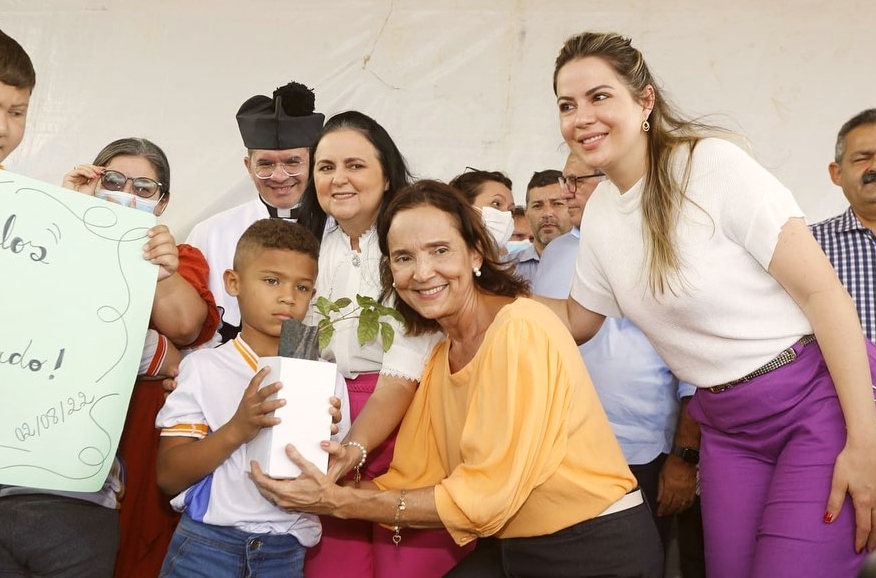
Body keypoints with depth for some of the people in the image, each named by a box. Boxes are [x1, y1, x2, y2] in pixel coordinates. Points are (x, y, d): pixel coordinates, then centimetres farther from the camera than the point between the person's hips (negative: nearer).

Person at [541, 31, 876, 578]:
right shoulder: (600, 213, 4)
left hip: (821, 400, -6)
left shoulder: (711, 163, -15)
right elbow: (577, 320, 19)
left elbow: (822, 290, -17)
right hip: (728, 427, 6)